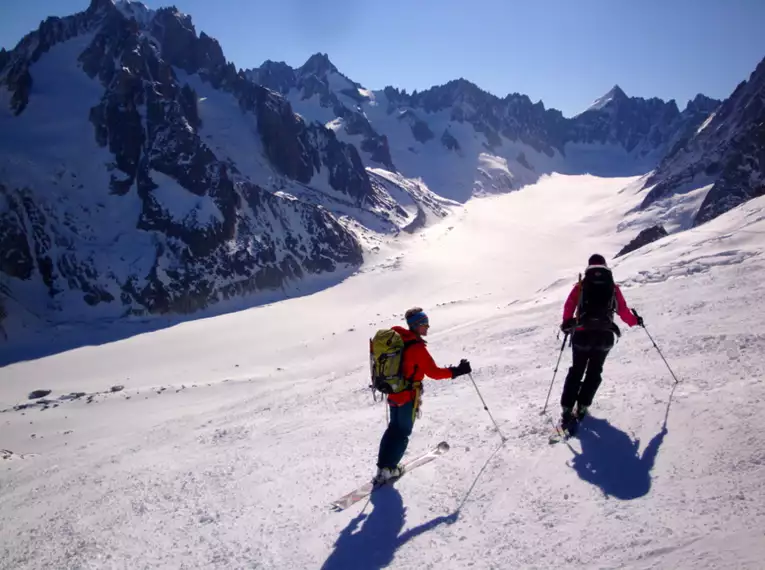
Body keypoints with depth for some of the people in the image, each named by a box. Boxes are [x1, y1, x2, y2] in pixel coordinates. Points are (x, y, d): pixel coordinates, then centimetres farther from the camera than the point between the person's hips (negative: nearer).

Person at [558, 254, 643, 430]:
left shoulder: (581, 285, 4)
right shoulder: (613, 287, 6)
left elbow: (568, 306, -3)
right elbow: (623, 311, 7)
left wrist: (567, 323, 12)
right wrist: (635, 320, 25)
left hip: (582, 334, 0)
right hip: (604, 336, 0)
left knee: (576, 371, 11)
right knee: (594, 372, 16)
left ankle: (567, 409, 3)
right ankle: (582, 407, 9)